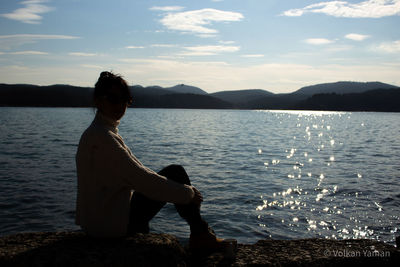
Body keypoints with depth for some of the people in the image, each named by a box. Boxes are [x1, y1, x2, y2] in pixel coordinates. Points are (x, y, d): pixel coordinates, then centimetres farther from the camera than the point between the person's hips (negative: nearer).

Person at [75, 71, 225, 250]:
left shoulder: (94, 133, 12)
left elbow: (135, 172, 16)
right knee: (176, 173, -6)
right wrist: (189, 193, -11)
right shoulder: (102, 136, -20)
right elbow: (141, 178, -22)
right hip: (110, 224, -10)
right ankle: (200, 235, 6)